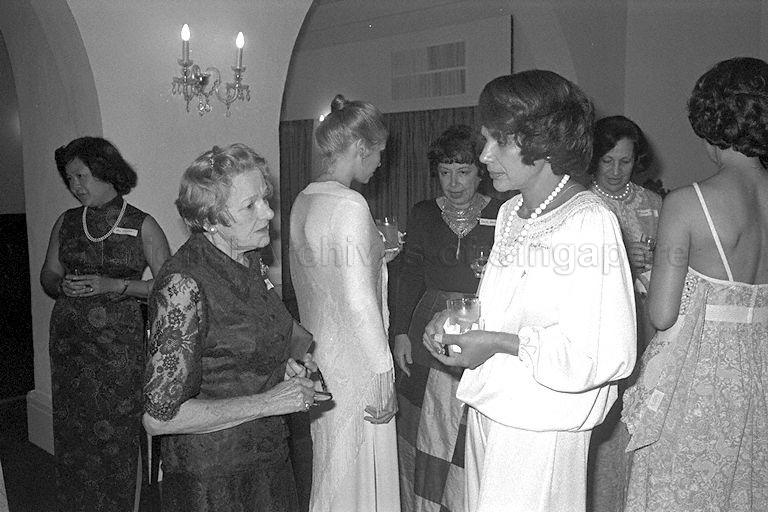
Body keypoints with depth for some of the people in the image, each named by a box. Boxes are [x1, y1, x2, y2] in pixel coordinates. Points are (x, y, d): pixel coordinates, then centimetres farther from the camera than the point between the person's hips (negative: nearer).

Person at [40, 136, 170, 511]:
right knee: (73, 435, 8)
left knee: (120, 437, -1)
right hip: (68, 341, 4)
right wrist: (64, 286, -7)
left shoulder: (142, 226, -3)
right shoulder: (66, 223, 9)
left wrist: (111, 286, -15)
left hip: (120, 344, -4)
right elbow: (47, 276, 16)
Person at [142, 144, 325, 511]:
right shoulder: (183, 284, -25)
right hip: (210, 480, -7)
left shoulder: (249, 260, 0)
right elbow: (159, 416, -24)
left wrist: (282, 364, -2)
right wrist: (268, 402, -23)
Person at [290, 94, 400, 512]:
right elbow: (359, 301, -22)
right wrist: (384, 376, -16)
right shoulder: (350, 206, -19)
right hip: (353, 363, -9)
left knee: (327, 471, 22)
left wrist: (377, 255, 19)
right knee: (358, 477, 7)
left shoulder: (304, 201, 6)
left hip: (318, 350, 9)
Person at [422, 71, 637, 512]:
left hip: (541, 426, -7)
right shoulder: (510, 213, 7)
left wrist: (500, 343, -20)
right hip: (489, 405, 7)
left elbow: (608, 355, -21)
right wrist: (454, 318, -1)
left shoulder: (590, 221, -18)